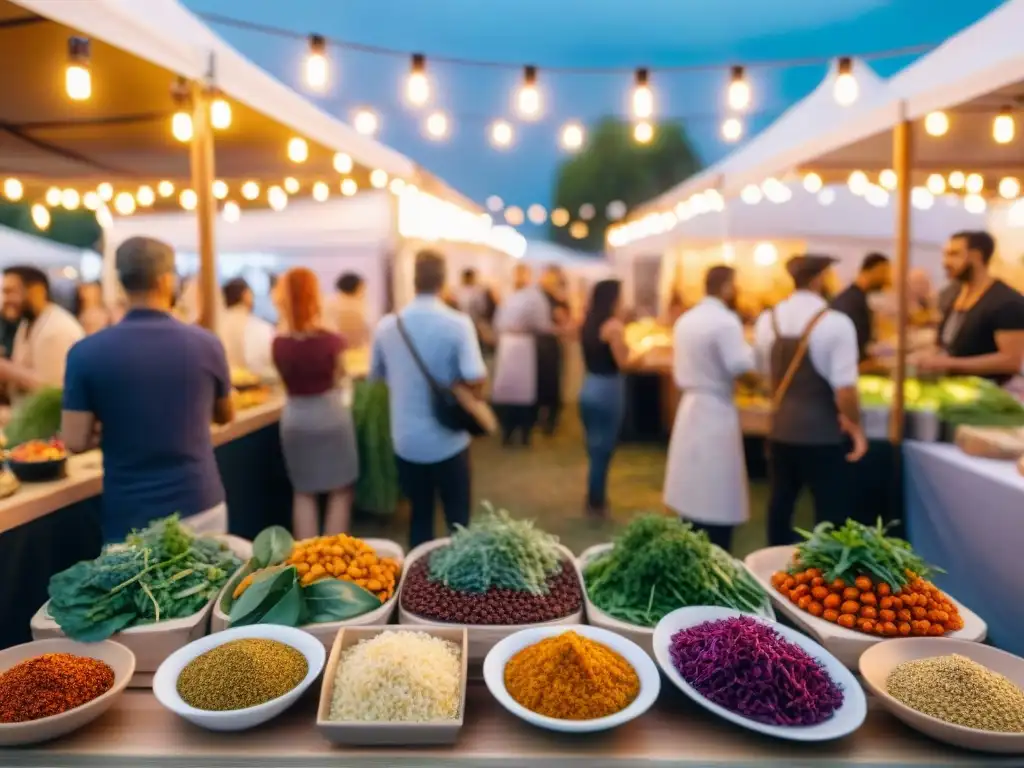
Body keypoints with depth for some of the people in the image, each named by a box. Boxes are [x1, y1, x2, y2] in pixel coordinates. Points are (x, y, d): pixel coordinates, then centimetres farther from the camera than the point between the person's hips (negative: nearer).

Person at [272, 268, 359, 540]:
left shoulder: (279, 343, -8)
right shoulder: (331, 340, -15)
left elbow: (285, 377, 6)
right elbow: (339, 376, 0)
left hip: (294, 417, 3)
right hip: (330, 414, -3)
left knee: (304, 492, 15)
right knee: (340, 490, 11)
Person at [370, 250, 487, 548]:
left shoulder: (387, 325, -3)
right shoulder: (458, 323, -15)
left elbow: (376, 375, 10)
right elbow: (476, 379, -22)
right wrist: (456, 384, -1)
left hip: (406, 441, 4)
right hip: (448, 441, -3)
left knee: (419, 516, 17)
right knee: (458, 518, 11)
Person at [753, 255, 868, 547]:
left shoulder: (767, 320, 1)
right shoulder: (836, 323, -15)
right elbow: (844, 388, -19)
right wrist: (855, 426, -3)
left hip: (779, 430, 6)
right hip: (822, 435, -5)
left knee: (781, 505, 18)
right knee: (832, 513, 7)